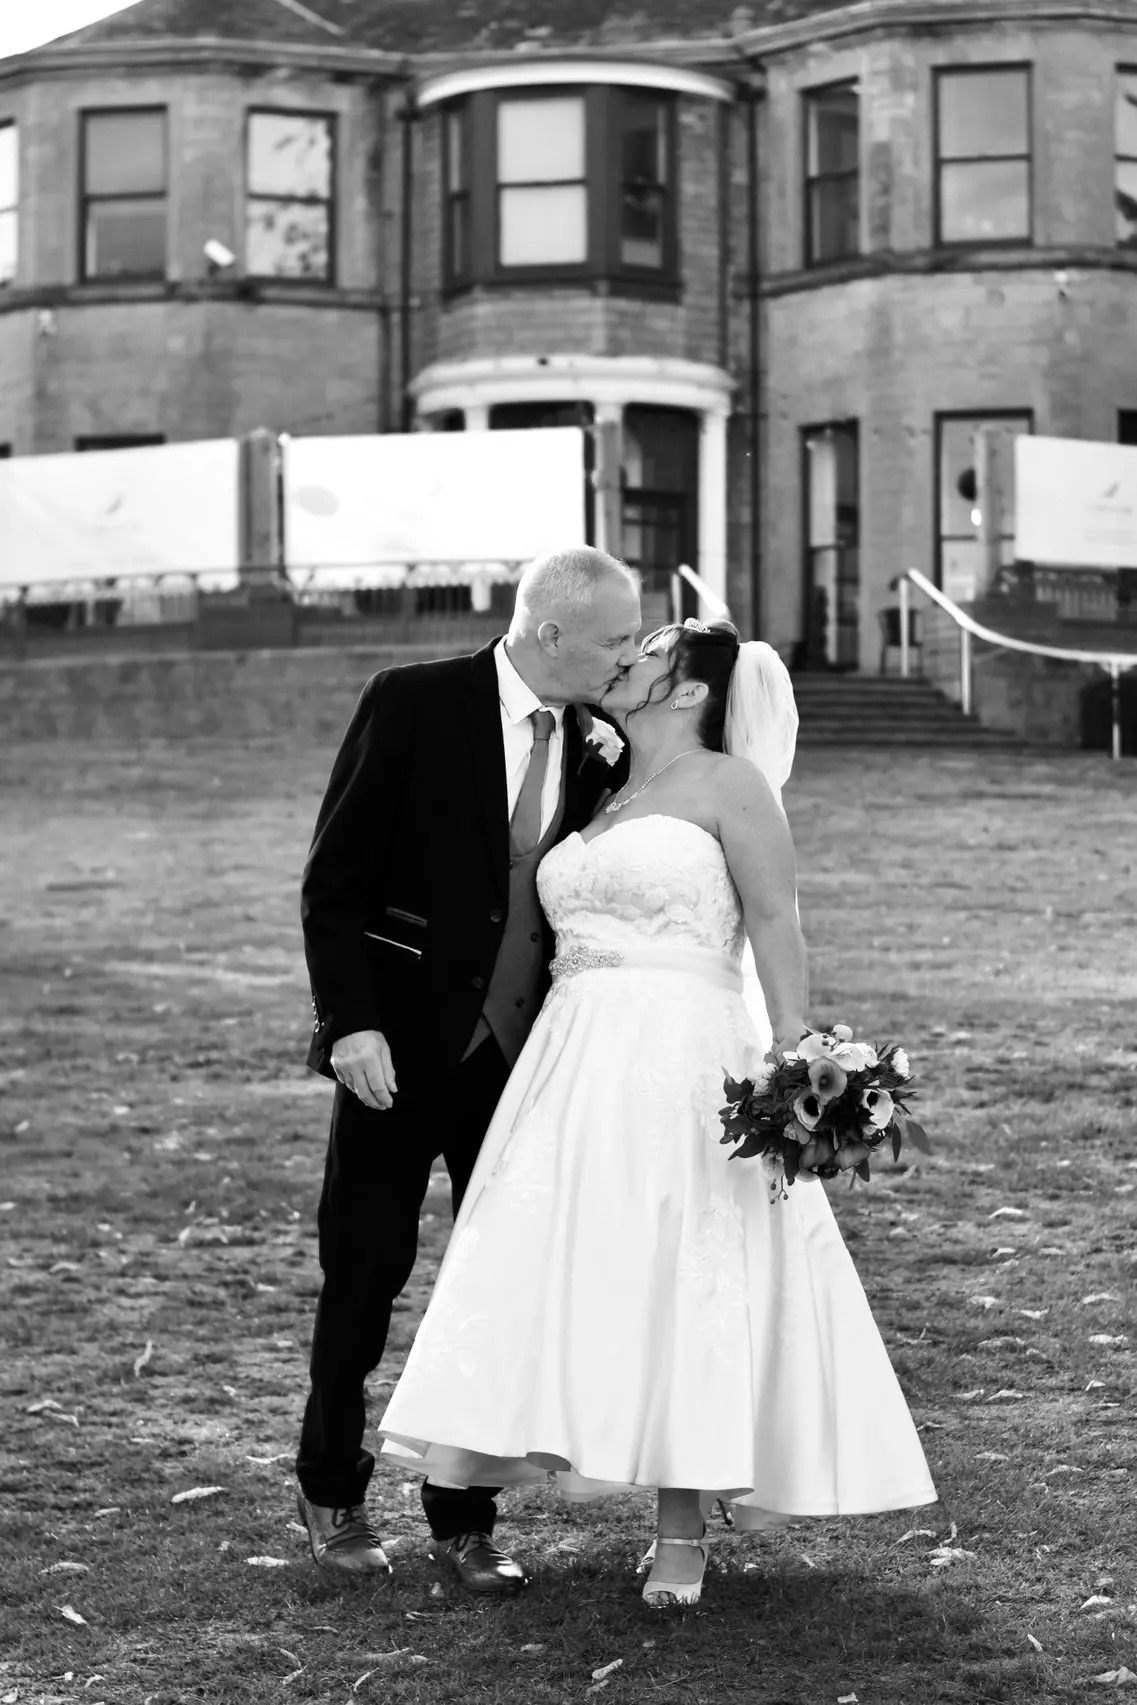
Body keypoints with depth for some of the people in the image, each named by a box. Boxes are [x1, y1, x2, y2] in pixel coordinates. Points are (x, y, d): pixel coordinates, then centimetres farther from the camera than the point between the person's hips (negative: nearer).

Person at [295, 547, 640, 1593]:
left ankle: (464, 1516, 18)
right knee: (367, 1273, 7)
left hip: (522, 1057, 4)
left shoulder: (590, 740, 3)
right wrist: (351, 1023, -17)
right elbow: (334, 879, -11)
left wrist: (608, 773, -4)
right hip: (403, 1050, -4)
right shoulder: (413, 705, -11)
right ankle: (332, 1491, 27)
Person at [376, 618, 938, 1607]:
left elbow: (778, 923, -9)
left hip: (682, 1063, -7)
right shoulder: (605, 803, 21)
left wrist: (792, 1060, -19)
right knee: (583, 1284, 1)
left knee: (683, 1281, -7)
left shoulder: (729, 783, 0)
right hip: (578, 1072, 7)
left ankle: (684, 1533, 0)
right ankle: (676, 1514, 9)